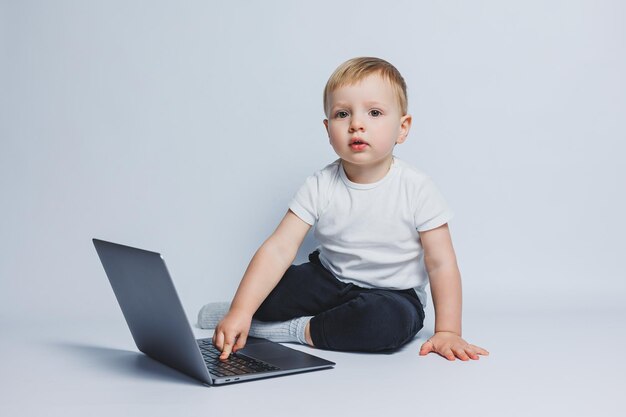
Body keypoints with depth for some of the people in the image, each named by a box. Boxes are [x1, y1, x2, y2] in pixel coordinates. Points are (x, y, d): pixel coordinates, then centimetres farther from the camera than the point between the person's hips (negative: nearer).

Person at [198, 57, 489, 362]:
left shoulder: (416, 189, -17)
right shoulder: (320, 186, -12)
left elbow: (441, 263, -13)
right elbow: (279, 248, -19)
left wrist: (447, 331, -20)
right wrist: (241, 310, -29)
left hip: (392, 293, -2)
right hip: (329, 280, 2)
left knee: (390, 320, -36)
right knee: (263, 288, -19)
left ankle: (298, 330, -17)